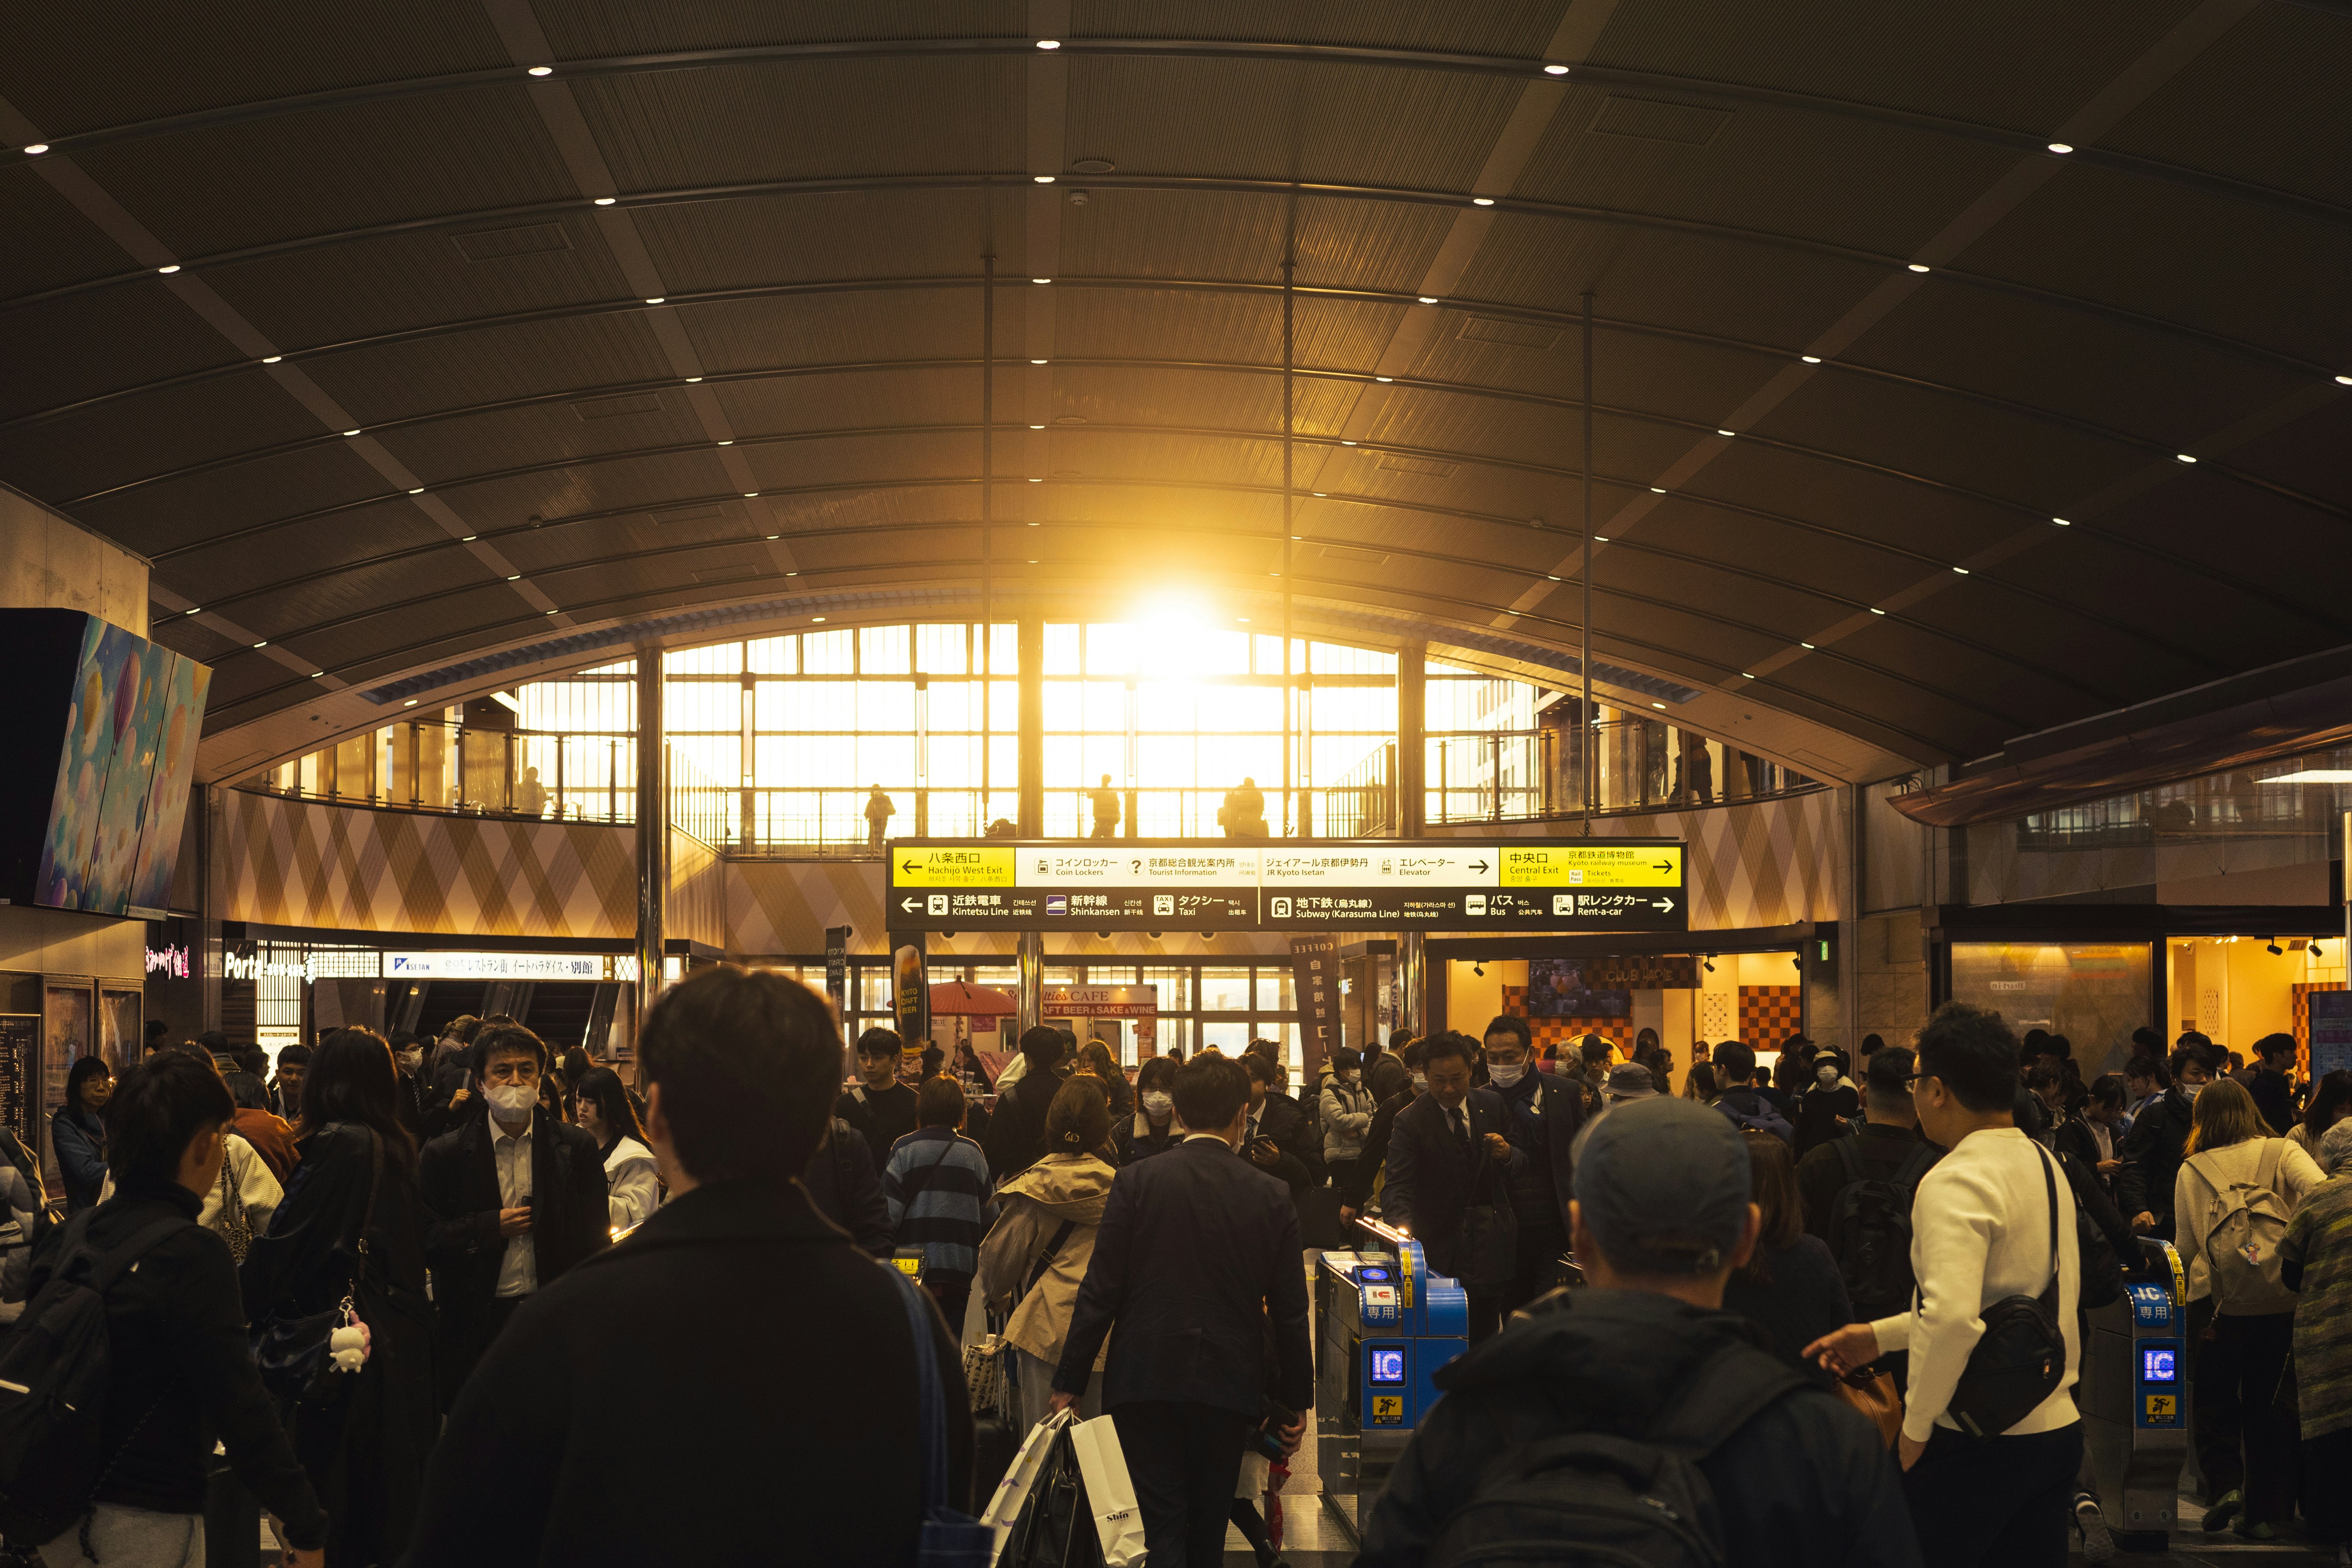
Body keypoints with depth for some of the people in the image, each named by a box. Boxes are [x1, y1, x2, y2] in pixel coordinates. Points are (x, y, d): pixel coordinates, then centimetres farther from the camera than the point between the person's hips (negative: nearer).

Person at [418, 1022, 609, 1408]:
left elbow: (595, 1238, 4)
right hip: (475, 1328, 0)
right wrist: (490, 1227, -13)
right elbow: (425, 1238, 0)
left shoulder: (577, 1149, 3)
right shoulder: (445, 1155, 2)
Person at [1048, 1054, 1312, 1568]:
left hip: (1147, 1378, -2)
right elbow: (1289, 1311, 1)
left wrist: (1069, 1382, 0)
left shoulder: (1136, 1182, -7)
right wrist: (1296, 1400, 12)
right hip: (1230, 1385, 2)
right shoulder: (1272, 1197, -2)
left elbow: (1100, 1291, -8)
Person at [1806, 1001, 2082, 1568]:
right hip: (2058, 1427, 8)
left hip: (1978, 1443, -8)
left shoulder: (1955, 1183, -18)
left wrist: (1916, 1430, -18)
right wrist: (1881, 1335, 19)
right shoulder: (2046, 1165, 10)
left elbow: (1952, 1320, -30)